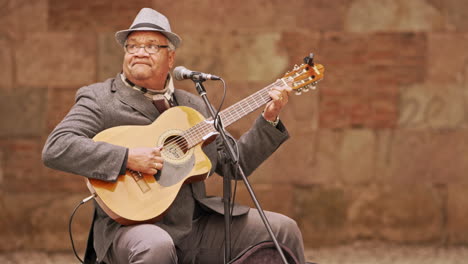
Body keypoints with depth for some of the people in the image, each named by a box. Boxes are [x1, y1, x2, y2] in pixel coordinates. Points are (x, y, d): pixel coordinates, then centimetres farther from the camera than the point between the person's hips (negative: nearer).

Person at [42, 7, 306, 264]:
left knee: (283, 229, -3)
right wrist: (127, 158, -21)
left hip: (196, 224, 6)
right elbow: (55, 149, -13)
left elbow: (234, 163, 19)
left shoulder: (194, 105, 19)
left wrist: (269, 120, 6)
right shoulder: (99, 98, 1)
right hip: (133, 225, -5)